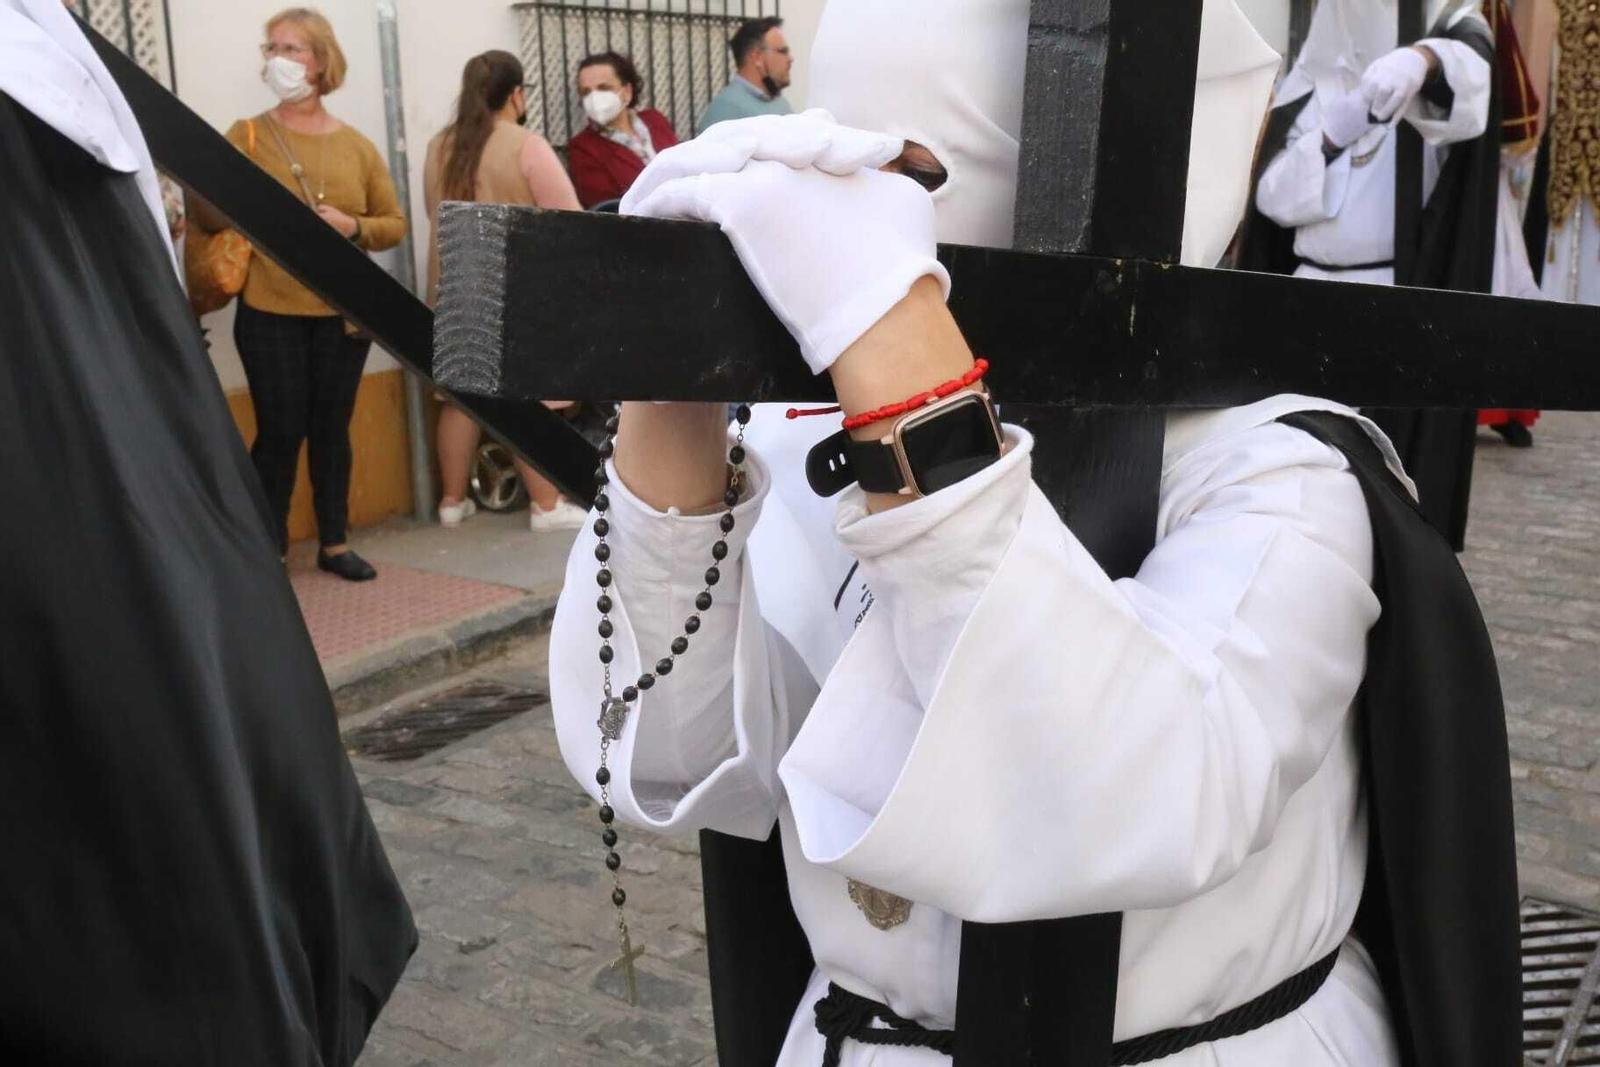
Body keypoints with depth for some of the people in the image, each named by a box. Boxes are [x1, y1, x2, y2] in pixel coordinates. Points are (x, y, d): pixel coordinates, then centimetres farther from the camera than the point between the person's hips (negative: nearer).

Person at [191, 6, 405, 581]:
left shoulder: (356, 144, 6)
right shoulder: (245, 136, 0)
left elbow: (395, 225, 7)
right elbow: (211, 220, -3)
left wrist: (353, 227, -11)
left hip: (343, 314, 2)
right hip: (270, 315, -2)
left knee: (332, 430, 10)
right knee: (280, 432, -1)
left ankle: (335, 544, 21)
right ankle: (268, 550, 11)